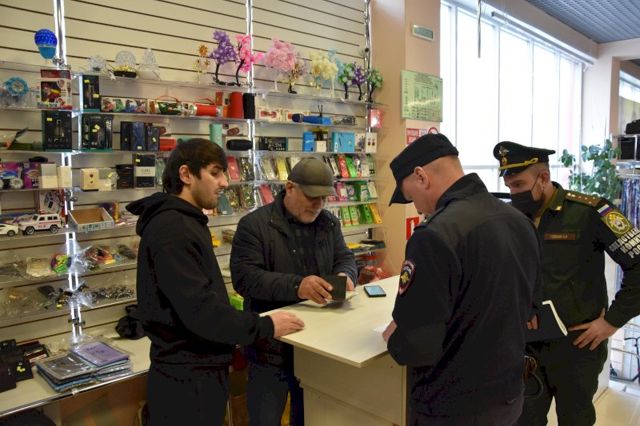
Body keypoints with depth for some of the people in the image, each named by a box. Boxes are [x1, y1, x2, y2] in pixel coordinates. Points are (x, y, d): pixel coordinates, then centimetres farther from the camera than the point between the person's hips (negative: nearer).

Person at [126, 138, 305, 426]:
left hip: (200, 370, 10)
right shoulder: (171, 229, -21)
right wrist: (266, 326, -17)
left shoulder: (186, 222, 12)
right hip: (187, 379, -9)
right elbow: (199, 310, -27)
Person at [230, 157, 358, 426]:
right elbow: (244, 276, -20)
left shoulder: (330, 223, 6)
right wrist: (295, 286, -34)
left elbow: (345, 258, 8)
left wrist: (345, 275, -17)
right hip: (271, 345, -5)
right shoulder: (254, 224, -12)